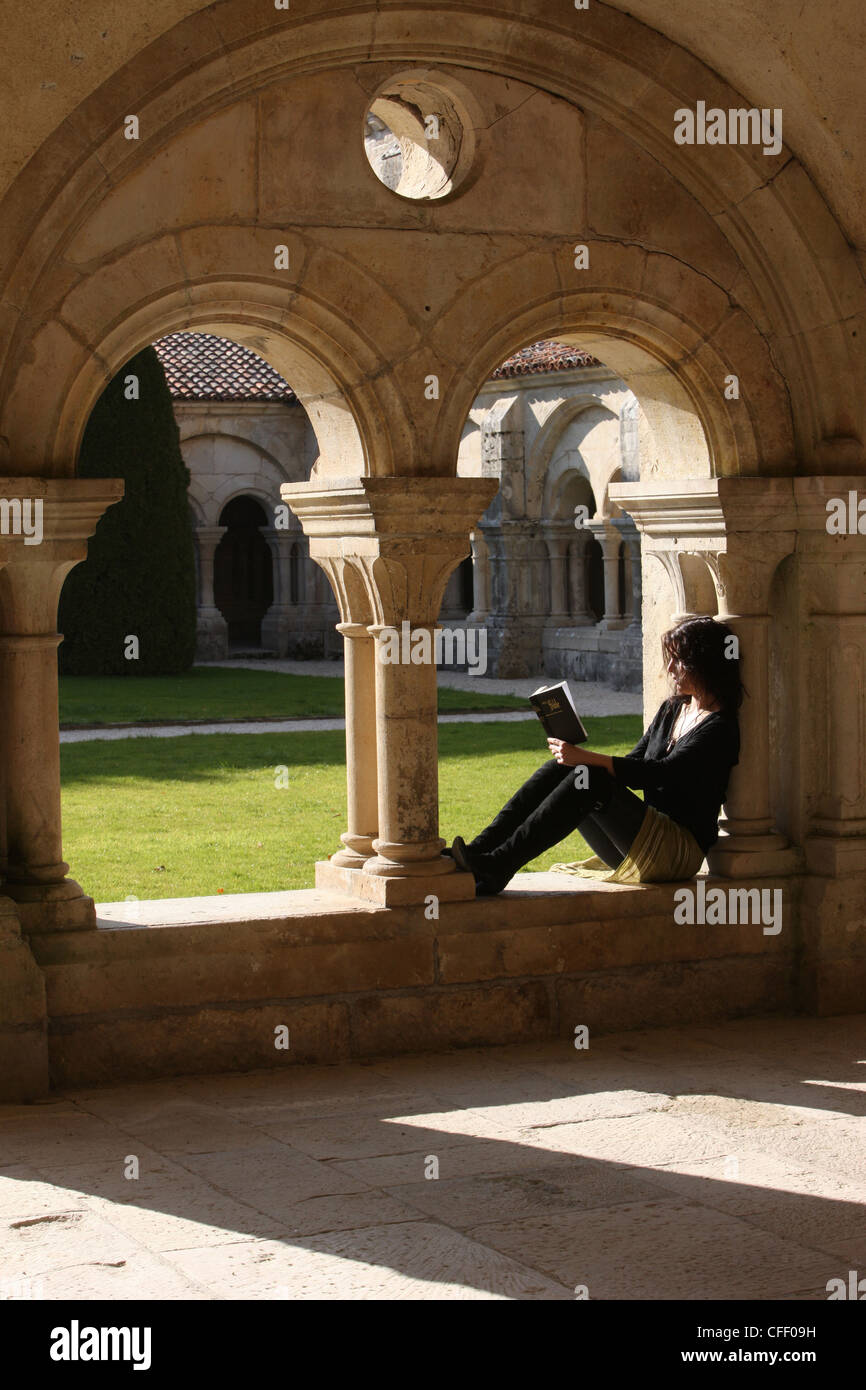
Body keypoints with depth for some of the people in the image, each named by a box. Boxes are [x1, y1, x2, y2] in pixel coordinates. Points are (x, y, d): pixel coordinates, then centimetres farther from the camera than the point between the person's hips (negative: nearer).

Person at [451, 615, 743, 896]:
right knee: (558, 769, -11)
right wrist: (574, 756, -2)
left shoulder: (719, 728, -9)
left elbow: (659, 774, -21)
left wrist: (586, 758, -29)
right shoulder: (672, 708, 18)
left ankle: (498, 867, -34)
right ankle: (479, 850, -23)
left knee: (591, 779, -29)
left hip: (682, 848, -8)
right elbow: (633, 763, 17)